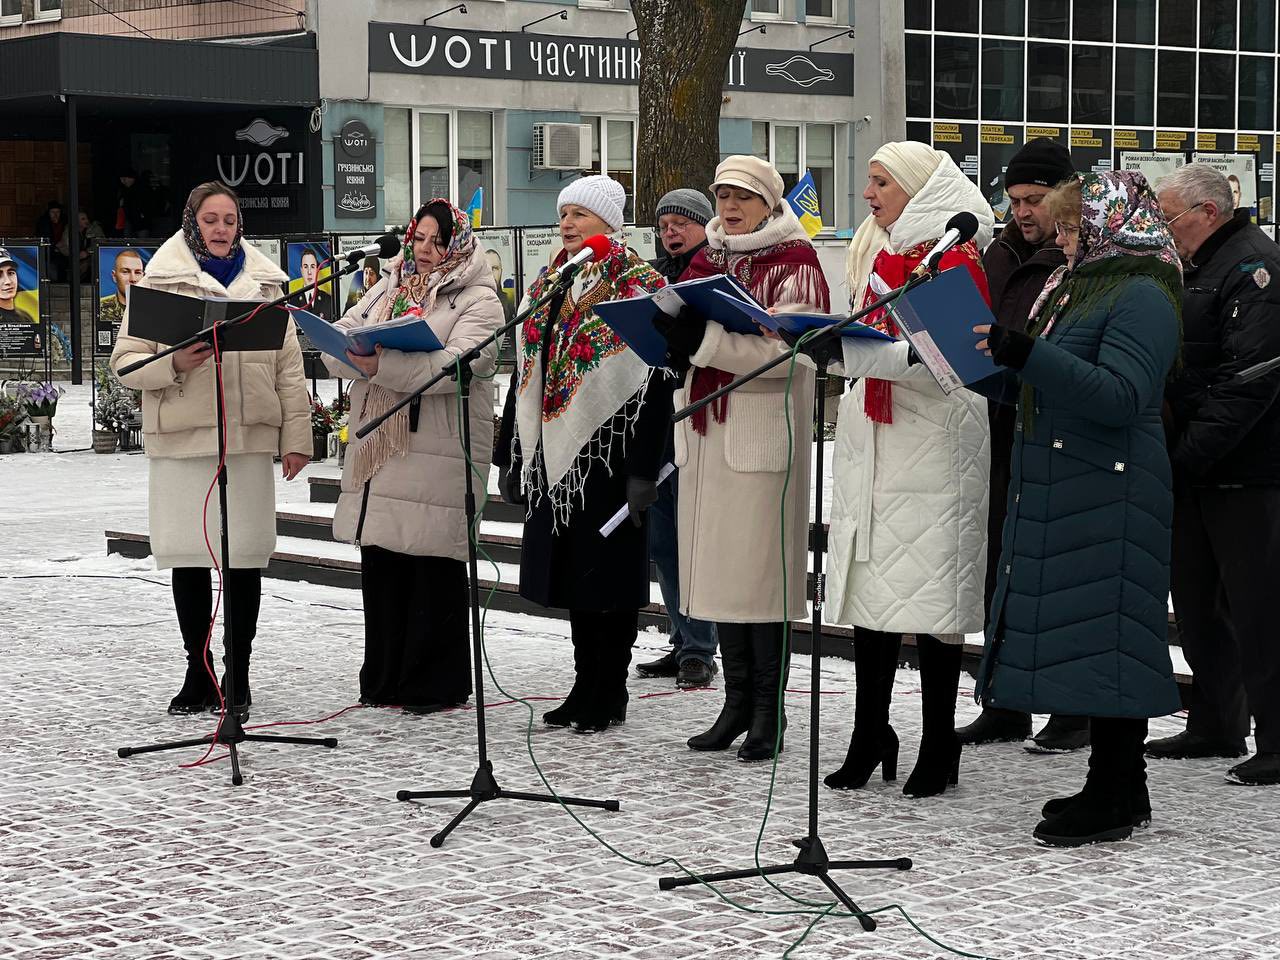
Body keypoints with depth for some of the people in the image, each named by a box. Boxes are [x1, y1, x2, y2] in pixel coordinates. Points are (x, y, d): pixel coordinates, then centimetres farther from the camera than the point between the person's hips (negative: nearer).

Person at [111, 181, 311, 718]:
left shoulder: (264, 284, 13)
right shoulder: (159, 283, 5)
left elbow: (288, 366, 12)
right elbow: (124, 362, 1)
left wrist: (296, 435, 6)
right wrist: (173, 365, -17)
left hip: (250, 438, 1)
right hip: (181, 441, -1)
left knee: (245, 558, 2)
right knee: (189, 558, 3)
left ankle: (238, 675, 13)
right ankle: (198, 674, 15)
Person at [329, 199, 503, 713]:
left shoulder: (477, 300, -3)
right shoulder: (387, 288, 18)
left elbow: (455, 365, -19)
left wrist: (381, 365, -29)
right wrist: (353, 355, -14)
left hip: (438, 454, -6)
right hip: (376, 449, 6)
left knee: (434, 570, -2)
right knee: (380, 564, 10)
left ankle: (436, 684, 7)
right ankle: (384, 678, 19)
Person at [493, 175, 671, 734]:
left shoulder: (639, 289, -8)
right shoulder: (546, 290, 13)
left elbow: (654, 386, -13)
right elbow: (524, 378, 17)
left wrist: (643, 468, -18)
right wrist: (511, 456, 13)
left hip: (610, 450, -7)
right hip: (555, 452, 7)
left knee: (609, 570, -1)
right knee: (569, 570, 10)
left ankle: (610, 694, 8)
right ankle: (585, 686, 20)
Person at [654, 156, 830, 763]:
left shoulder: (794, 262, -5)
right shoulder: (707, 259, 17)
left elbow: (787, 347, -18)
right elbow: (686, 337, 19)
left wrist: (704, 339, -26)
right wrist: (671, 332, -5)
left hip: (764, 431, -7)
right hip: (708, 428, 7)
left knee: (760, 567, -6)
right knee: (716, 567, 8)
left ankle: (768, 710, 2)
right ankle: (737, 702, 16)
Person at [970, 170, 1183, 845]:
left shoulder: (1143, 297, -12)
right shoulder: (1074, 286, 18)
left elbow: (1119, 395, -25)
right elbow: (1032, 390, 25)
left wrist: (1028, 355, -30)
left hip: (1107, 494, -10)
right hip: (1055, 489, 10)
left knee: (1103, 632, -7)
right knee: (1075, 635, 11)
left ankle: (1116, 796, -1)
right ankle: (1116, 788, 19)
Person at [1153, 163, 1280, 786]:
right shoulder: (1196, 269, 18)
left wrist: (1186, 453, -23)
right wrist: (1175, 452, 8)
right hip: (1196, 471, 10)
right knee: (1198, 604, 14)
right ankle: (1215, 727, 25)